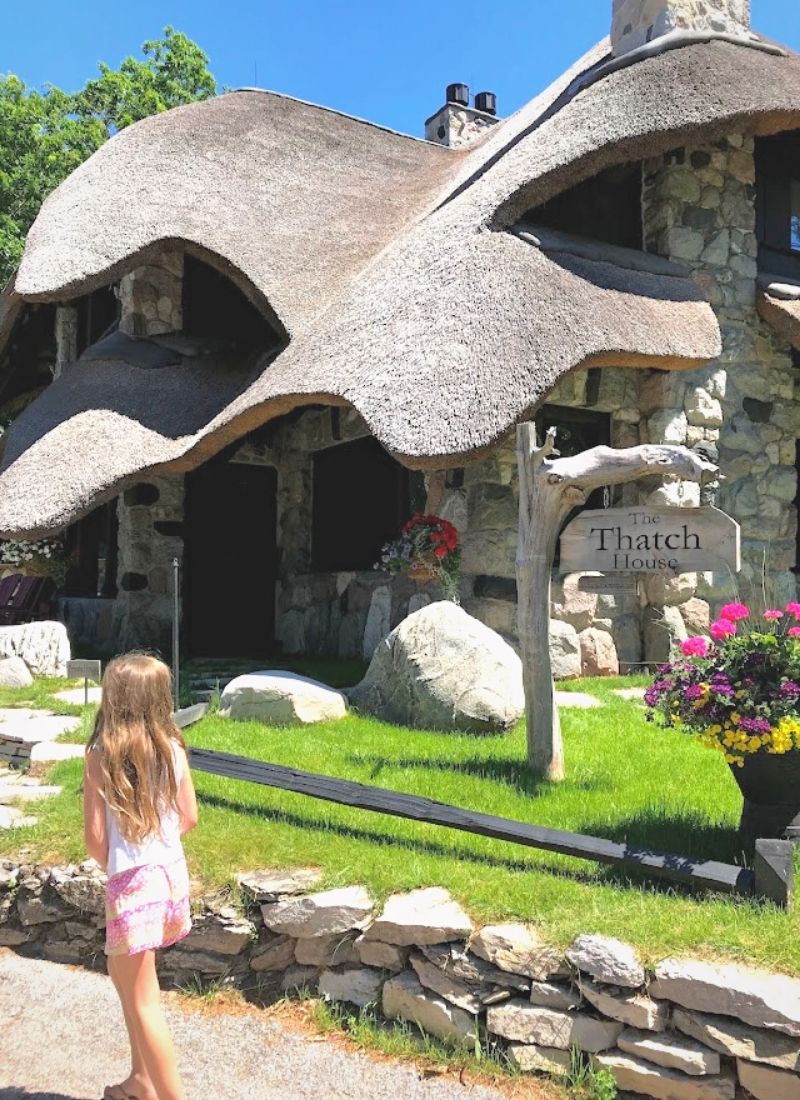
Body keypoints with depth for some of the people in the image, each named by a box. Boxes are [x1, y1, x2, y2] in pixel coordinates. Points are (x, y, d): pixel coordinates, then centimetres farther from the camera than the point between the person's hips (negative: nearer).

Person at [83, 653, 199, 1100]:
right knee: (126, 973, 27)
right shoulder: (174, 750, -2)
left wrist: (116, 866, 9)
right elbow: (189, 818, 6)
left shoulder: (100, 758, -13)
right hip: (173, 873, 6)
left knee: (143, 1000, 7)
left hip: (133, 881, -6)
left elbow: (96, 837, -10)